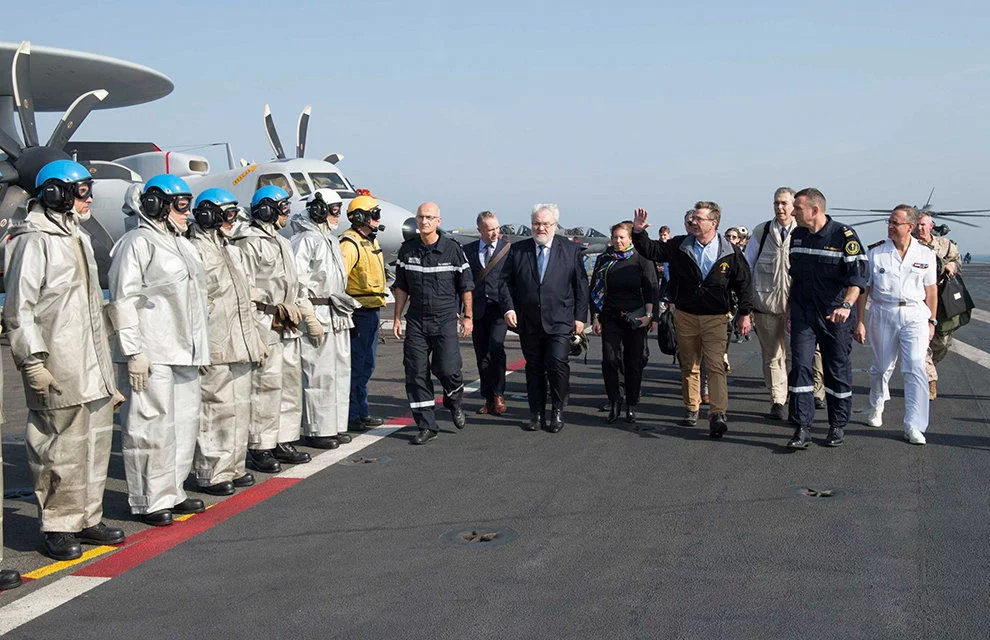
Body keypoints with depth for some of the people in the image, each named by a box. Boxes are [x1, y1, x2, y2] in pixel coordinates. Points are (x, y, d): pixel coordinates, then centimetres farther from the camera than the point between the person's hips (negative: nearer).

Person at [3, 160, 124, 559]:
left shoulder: (78, 238, 18)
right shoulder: (33, 241, -10)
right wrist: (32, 361, -18)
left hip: (93, 365, 9)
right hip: (58, 369, -9)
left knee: (96, 443, 12)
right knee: (61, 448, -3)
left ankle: (87, 518, 23)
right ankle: (57, 528, 8)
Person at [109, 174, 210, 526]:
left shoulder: (182, 244, 20)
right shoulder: (138, 243, -9)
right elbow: (123, 302, -14)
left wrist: (197, 348, 23)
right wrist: (134, 351, -18)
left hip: (184, 352, 9)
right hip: (151, 355, -9)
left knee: (185, 421, 13)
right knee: (152, 425, -5)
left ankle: (172, 492, 24)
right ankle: (148, 500, 4)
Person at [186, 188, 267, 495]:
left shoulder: (228, 249, 19)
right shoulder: (197, 250, -10)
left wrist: (254, 340, 22)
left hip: (239, 347, 9)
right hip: (216, 350, -9)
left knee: (239, 406, 13)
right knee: (215, 408, -5)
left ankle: (233, 466, 22)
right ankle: (210, 473, 3)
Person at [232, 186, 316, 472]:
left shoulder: (282, 243, 20)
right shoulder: (249, 243, -8)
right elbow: (246, 288, -14)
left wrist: (310, 317, 22)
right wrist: (279, 304, -15)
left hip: (288, 327, 9)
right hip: (264, 326, -9)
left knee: (290, 383, 11)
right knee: (265, 385, -8)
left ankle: (284, 442, 19)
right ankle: (259, 448, -1)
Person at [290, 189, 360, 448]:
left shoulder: (332, 239, 19)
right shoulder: (305, 239, -11)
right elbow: (298, 278, -19)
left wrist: (341, 300, 15)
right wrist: (328, 297, -16)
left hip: (336, 315, 10)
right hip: (317, 313, -10)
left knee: (340, 370, 12)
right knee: (319, 373, -7)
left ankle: (336, 426, 21)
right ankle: (315, 430, 1)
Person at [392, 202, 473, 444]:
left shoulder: (452, 249, -3)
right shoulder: (407, 250, 5)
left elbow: (465, 286, 4)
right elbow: (401, 287, 12)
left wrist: (467, 316, 3)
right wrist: (397, 318, 9)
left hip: (445, 319, -3)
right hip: (416, 321, 3)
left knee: (447, 369, -12)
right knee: (416, 374, 0)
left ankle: (454, 401, 22)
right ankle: (427, 426, 9)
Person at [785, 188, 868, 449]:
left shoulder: (844, 236, -10)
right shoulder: (797, 236, 8)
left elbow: (857, 276, -17)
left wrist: (846, 305, -32)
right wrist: (790, 310, 21)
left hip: (835, 317, -4)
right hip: (803, 315, 4)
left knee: (838, 370, 6)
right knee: (800, 366, -8)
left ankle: (838, 425, 22)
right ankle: (802, 429, -7)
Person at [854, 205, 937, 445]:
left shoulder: (925, 254, 4)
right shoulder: (875, 252, 0)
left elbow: (931, 290, 12)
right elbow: (863, 288, 2)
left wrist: (931, 321, 10)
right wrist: (860, 321, -2)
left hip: (915, 315, 0)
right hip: (882, 314, 0)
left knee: (916, 369, -10)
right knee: (882, 367, 10)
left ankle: (914, 426, -9)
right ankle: (876, 407, 37)